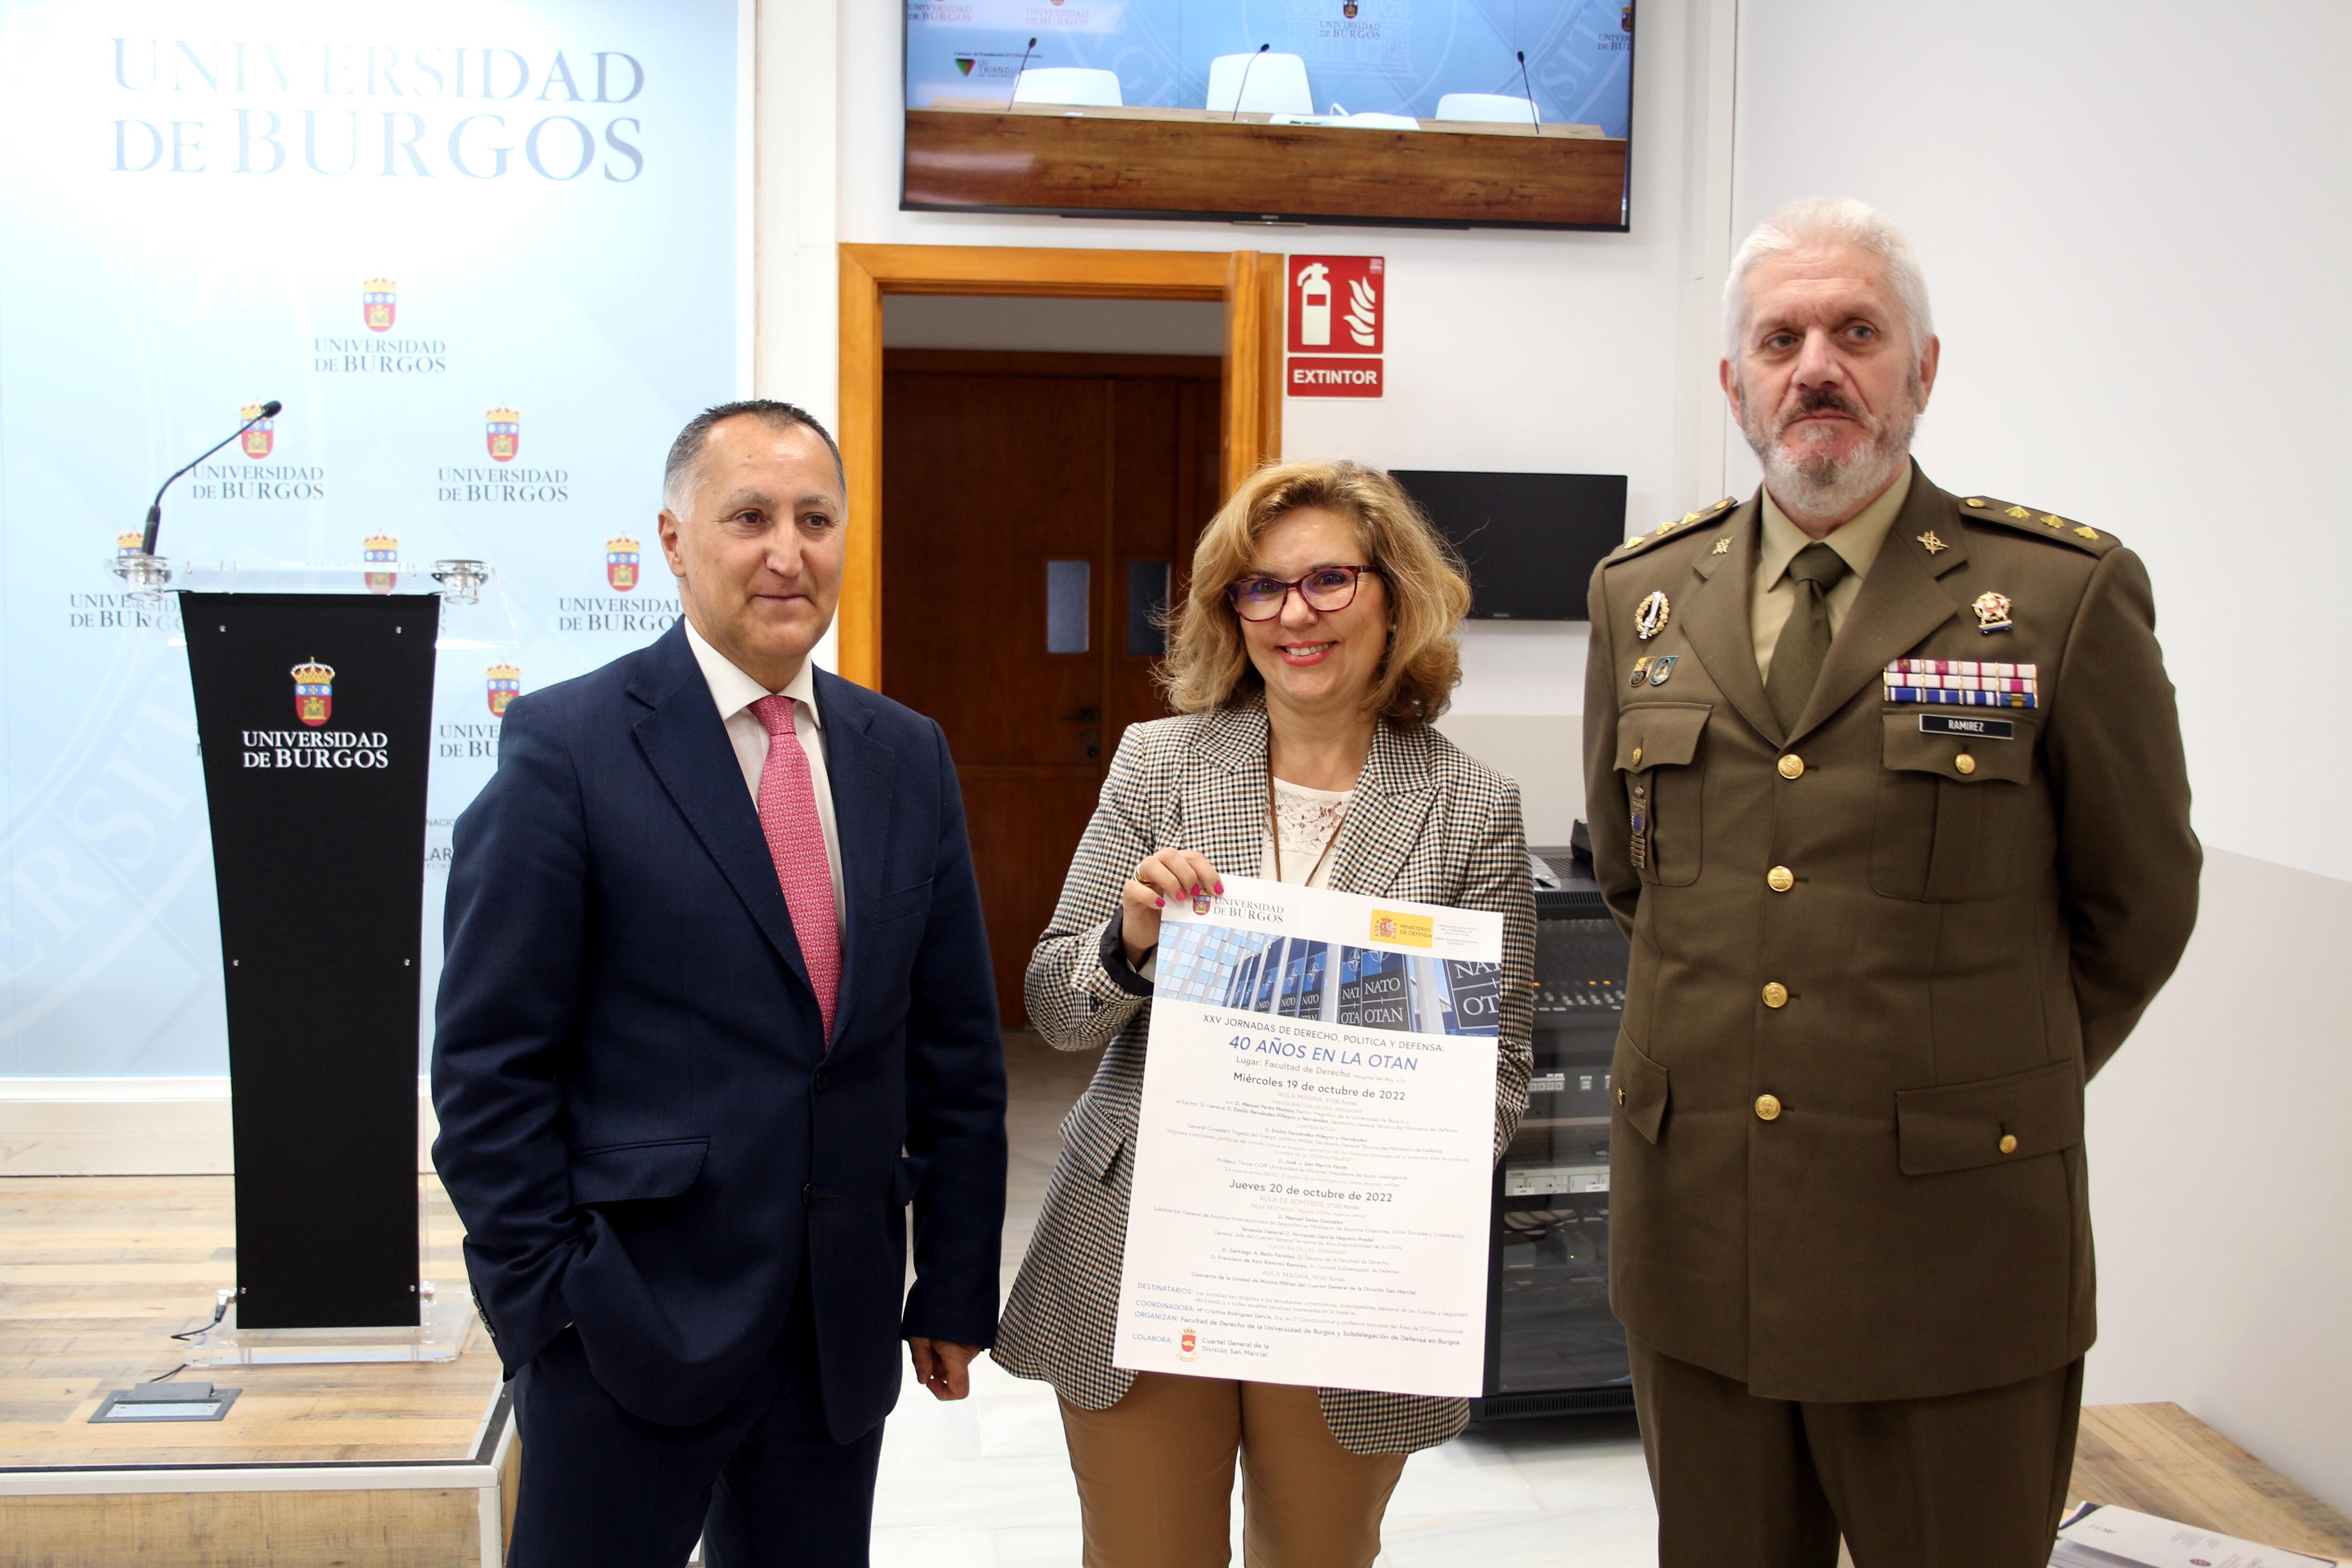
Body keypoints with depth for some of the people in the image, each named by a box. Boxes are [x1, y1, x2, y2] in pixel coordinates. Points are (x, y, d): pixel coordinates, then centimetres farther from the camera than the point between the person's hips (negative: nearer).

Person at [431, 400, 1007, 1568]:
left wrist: (956, 1291, 7)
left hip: (845, 1327, 5)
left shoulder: (907, 758, 6)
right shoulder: (568, 746, -8)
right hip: (629, 1326, -4)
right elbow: (491, 1064, -8)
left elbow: (956, 1051, 8)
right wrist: (543, 1296, -10)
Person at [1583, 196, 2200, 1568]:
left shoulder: (2068, 596, -6)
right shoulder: (1641, 595, 6)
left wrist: (2006, 1083, 10)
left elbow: (2137, 906, 4)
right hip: (1694, 1237, 4)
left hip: (1952, 1253, -3)